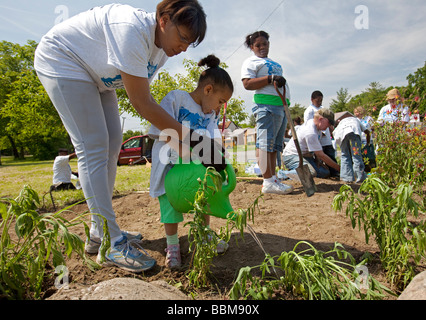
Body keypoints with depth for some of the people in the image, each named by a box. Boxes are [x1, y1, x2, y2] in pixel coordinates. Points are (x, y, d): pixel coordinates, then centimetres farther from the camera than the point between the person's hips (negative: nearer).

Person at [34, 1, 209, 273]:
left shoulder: (162, 48, -5)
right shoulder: (132, 29, -33)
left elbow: (144, 96, -2)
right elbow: (142, 104, -33)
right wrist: (184, 134, -26)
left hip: (96, 75, 9)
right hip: (62, 62, -9)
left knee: (112, 143, 1)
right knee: (94, 148, -18)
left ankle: (99, 234, 10)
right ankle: (113, 244, -13)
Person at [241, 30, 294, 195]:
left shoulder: (274, 63, 31)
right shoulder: (251, 62, 5)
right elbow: (247, 84, -10)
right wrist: (270, 78, -15)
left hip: (282, 105, 9)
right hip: (266, 104, -9)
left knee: (274, 145, 6)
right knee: (265, 142, -14)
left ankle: (273, 179, 9)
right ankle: (268, 182, -15)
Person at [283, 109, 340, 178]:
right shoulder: (310, 133, -26)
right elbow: (321, 155, -22)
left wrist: (318, 161, 0)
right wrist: (339, 168, -16)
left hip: (306, 155, 10)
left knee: (326, 173, -3)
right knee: (311, 172, -35)